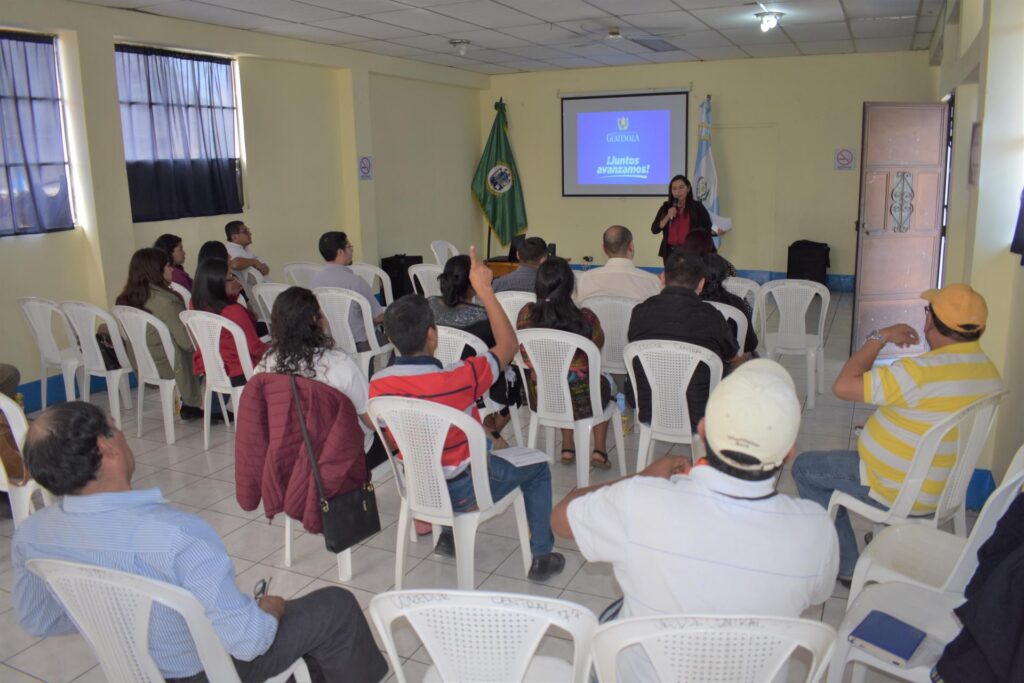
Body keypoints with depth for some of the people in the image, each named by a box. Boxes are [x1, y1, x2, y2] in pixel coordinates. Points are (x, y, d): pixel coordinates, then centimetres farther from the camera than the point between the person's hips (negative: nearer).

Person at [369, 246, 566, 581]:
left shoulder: (378, 384, -17)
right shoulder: (458, 379, -31)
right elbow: (508, 345, -17)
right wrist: (484, 290, -16)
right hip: (462, 490, -5)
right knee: (538, 470, 19)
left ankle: (447, 534, 45)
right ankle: (542, 557, 26)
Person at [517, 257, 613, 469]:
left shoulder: (527, 314, -15)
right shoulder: (585, 319, -21)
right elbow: (599, 345, 1)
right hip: (579, 403, -2)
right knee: (606, 382, 33)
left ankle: (568, 448, 40)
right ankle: (599, 450, 35)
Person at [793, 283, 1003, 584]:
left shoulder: (922, 372, -32)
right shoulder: (990, 373, -4)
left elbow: (843, 386, -30)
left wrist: (879, 338, -19)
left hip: (900, 493, -8)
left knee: (805, 467, 9)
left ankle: (845, 566, 14)